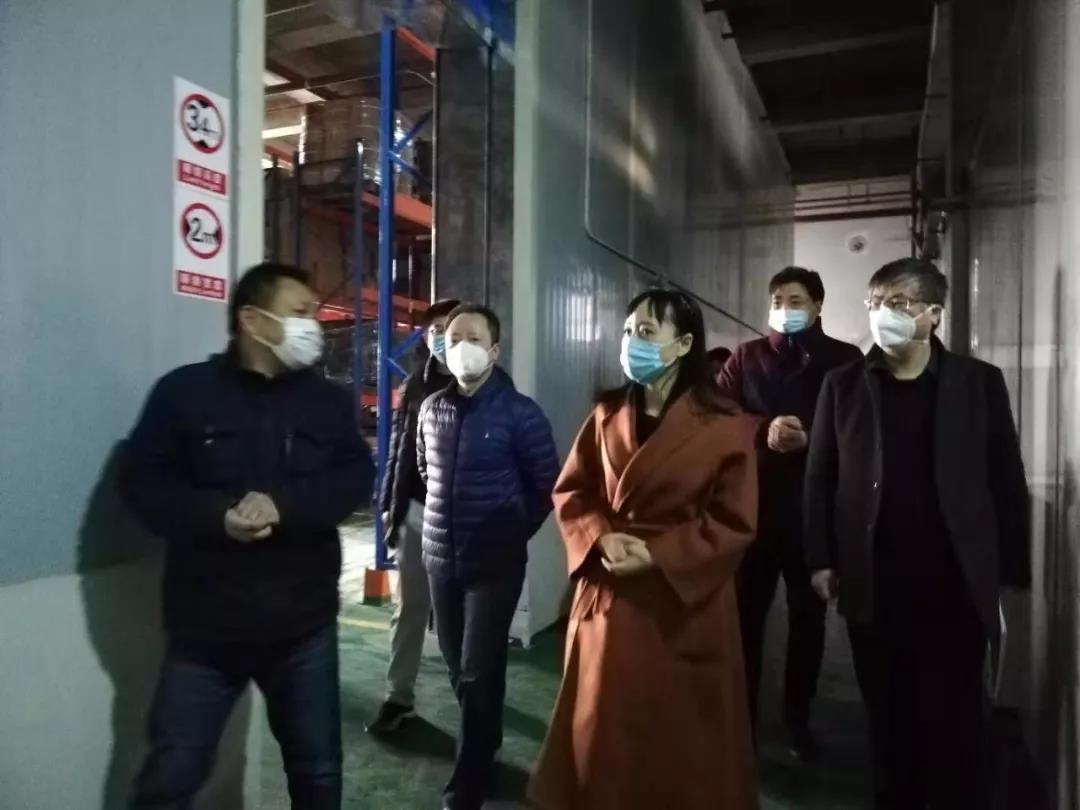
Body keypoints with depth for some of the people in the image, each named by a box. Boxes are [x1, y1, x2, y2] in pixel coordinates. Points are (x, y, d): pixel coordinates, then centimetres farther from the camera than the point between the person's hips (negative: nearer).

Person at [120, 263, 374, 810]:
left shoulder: (328, 401, 5)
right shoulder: (185, 391, -2)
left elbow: (357, 478, -5)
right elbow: (141, 482, -4)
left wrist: (283, 503, -22)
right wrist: (218, 516, -21)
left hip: (305, 628, 2)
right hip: (205, 630, -2)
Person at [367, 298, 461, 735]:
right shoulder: (415, 385, 8)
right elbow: (398, 446, 10)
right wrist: (389, 504, 7)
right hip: (417, 509, 3)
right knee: (410, 606, 9)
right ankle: (398, 696, 19)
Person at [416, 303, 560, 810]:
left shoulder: (519, 413, -10)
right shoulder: (433, 408, 3)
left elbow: (546, 484, -5)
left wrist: (514, 531, -2)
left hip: (495, 563, -5)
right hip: (440, 559, 5)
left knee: (479, 672, -1)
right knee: (457, 665, 18)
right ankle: (483, 742, 44)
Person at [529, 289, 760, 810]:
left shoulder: (725, 426, -9)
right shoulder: (607, 415, 4)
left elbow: (735, 523, -10)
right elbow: (571, 491, 8)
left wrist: (654, 554, -17)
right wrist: (599, 539, -11)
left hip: (684, 606, -3)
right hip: (608, 598, 4)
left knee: (682, 740, 10)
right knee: (605, 730, 15)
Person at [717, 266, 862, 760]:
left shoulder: (844, 360, 4)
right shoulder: (747, 357, 7)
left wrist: (808, 440, -18)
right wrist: (766, 432, -19)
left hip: (815, 507, 0)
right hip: (754, 503, 0)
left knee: (808, 616, 13)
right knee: (746, 611, 6)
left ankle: (798, 716, 31)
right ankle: (741, 714, 23)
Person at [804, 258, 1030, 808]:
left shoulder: (979, 382, 1)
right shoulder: (844, 385, 4)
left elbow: (1007, 481, 2)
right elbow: (819, 478, 3)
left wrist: (1010, 575, -1)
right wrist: (821, 560, -2)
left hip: (955, 587, -1)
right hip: (873, 586, 1)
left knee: (954, 722, 9)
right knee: (888, 717, 14)